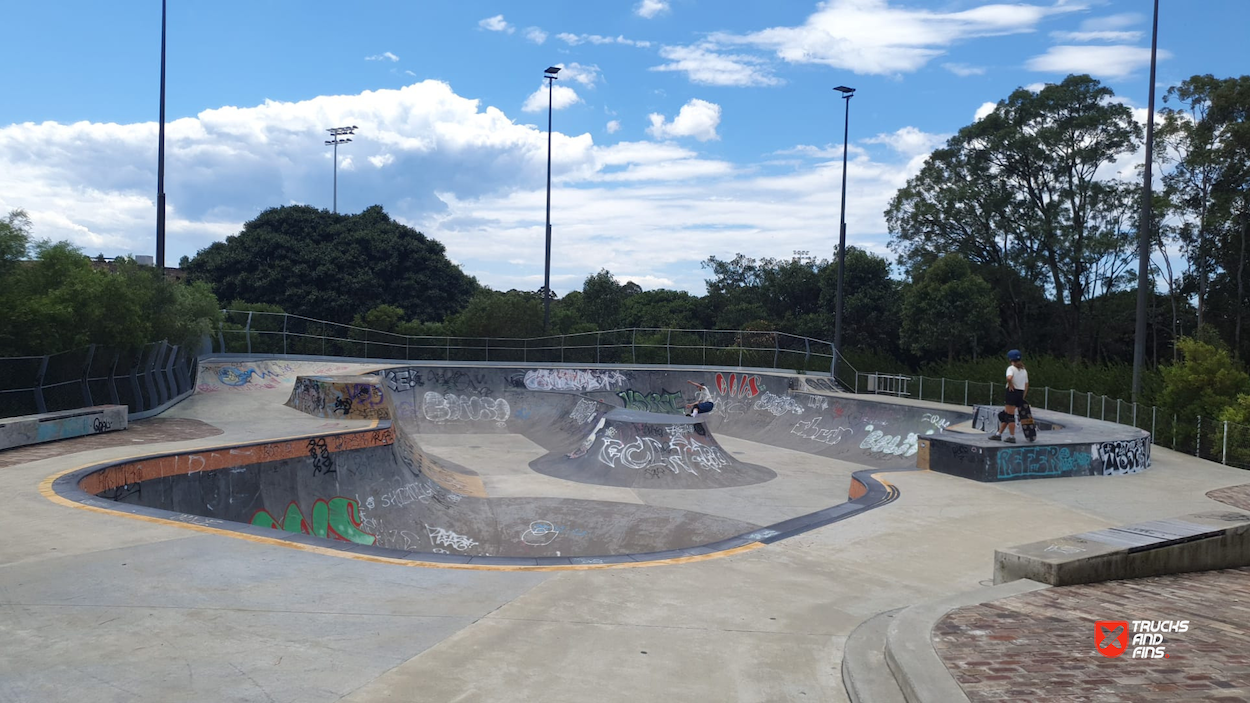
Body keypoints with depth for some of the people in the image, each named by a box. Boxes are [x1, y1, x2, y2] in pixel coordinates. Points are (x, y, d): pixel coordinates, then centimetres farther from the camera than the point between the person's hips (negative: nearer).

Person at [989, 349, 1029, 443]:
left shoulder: (1011, 368, -8)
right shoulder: (1024, 370, 14)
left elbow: (1009, 378, -30)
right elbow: (1026, 385, 15)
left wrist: (1011, 385, -12)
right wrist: (1022, 398, 17)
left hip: (1012, 392, -8)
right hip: (1021, 393, 8)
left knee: (1010, 415, -2)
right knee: (1005, 414, 15)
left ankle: (1012, 436, -3)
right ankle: (999, 434, 19)